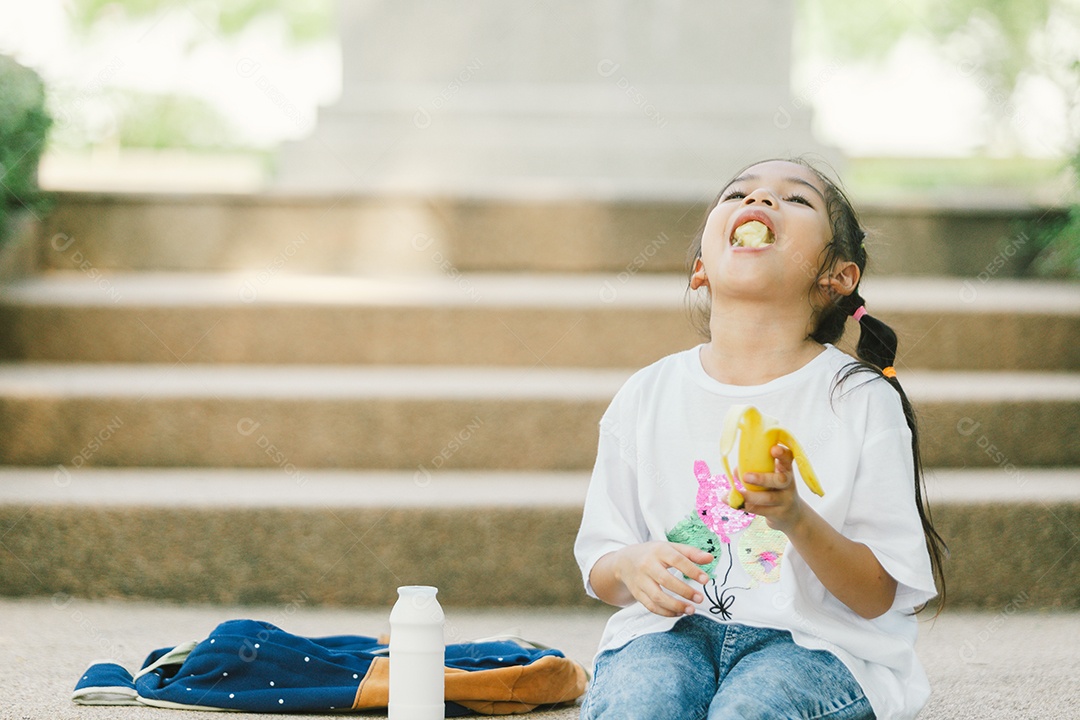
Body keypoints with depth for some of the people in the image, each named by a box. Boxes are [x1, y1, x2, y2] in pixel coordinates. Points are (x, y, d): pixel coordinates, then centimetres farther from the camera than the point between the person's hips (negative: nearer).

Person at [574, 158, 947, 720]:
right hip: (673, 628, 1)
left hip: (818, 642, -1)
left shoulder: (862, 400, -1)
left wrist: (797, 519, -22)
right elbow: (599, 561, 11)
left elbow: (879, 596, -3)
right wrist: (632, 566, -13)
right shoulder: (645, 398, 6)